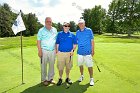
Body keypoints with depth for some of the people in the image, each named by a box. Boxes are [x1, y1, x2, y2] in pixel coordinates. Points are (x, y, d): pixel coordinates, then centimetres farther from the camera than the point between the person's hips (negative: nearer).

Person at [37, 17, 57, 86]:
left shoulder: (54, 30, 10)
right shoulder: (41, 30, 0)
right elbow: (38, 41, -3)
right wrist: (39, 50, -10)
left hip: (53, 51, 3)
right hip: (44, 50, -3)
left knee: (52, 65, 9)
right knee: (44, 66, 2)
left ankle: (50, 78, 23)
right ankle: (44, 79, 15)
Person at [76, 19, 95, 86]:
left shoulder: (89, 30, -3)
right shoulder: (77, 32, 7)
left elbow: (92, 41, -1)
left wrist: (92, 50, -4)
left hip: (88, 52, -4)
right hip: (80, 52, 4)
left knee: (89, 66, -1)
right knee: (80, 65, 15)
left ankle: (91, 79, 12)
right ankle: (82, 76, 35)